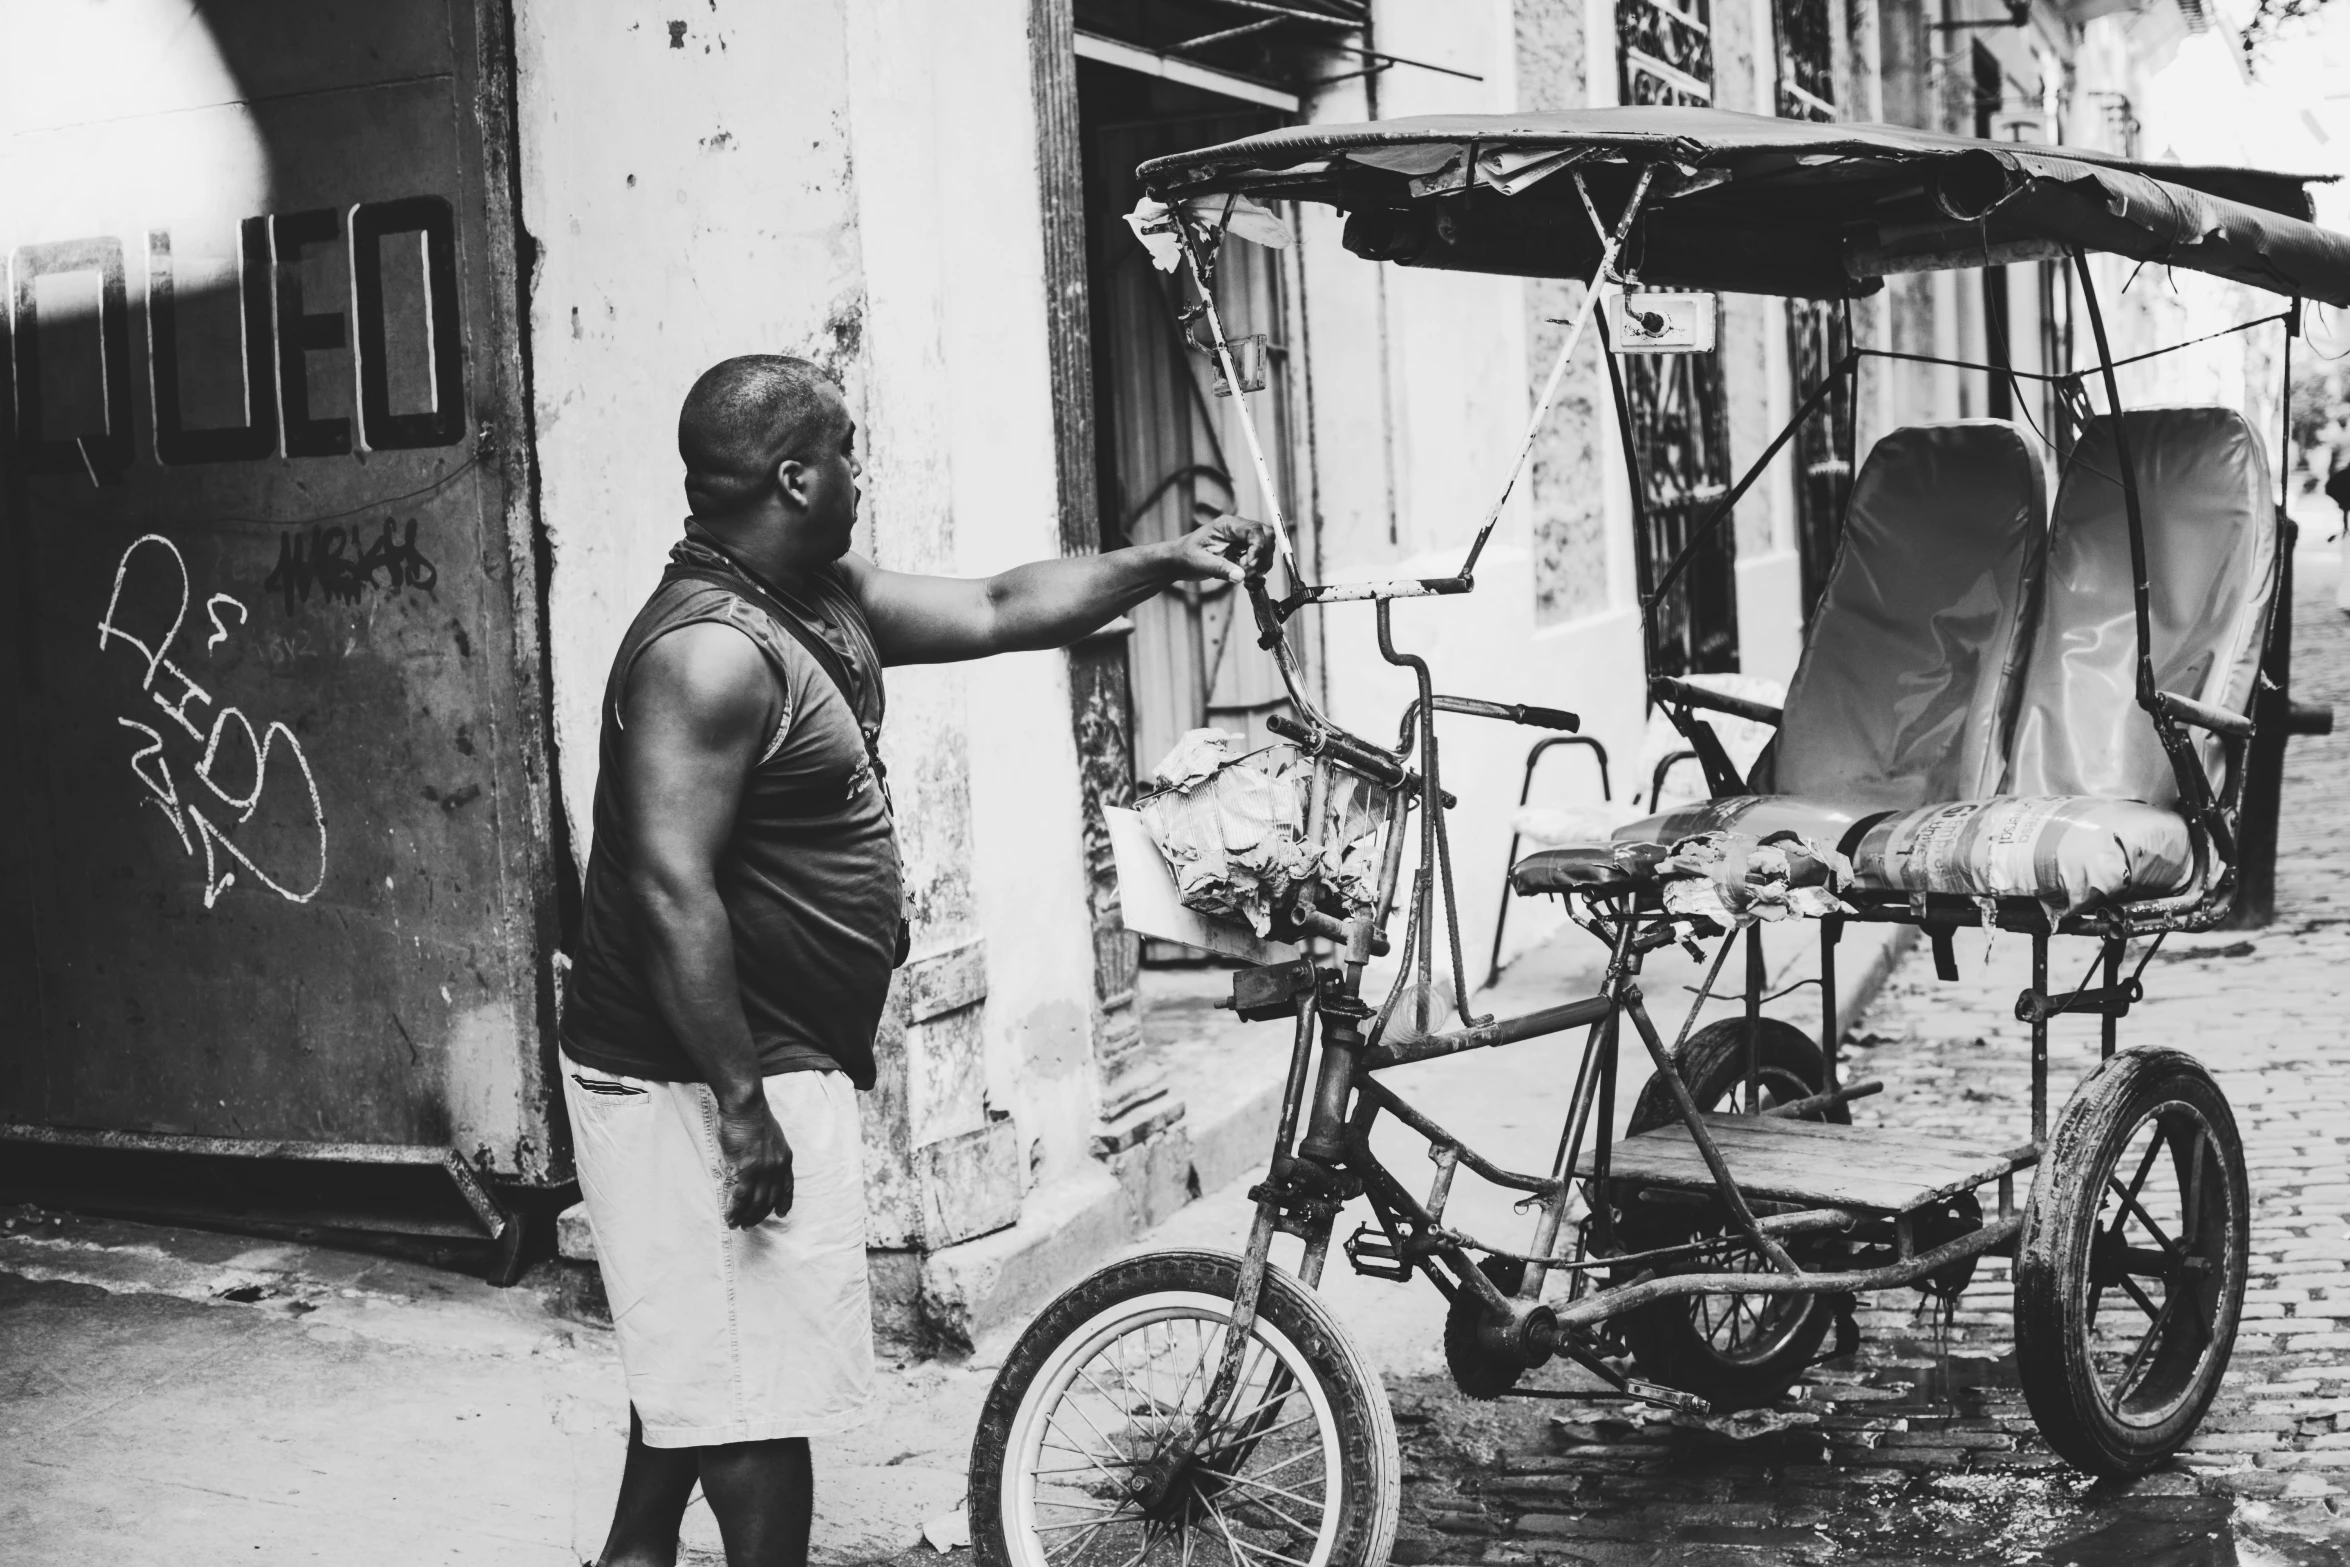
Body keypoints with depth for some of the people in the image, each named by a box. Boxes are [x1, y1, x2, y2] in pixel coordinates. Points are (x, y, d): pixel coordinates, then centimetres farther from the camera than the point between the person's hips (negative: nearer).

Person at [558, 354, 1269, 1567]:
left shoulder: (822, 603, 8)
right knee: (759, 1394, -1)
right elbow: (671, 890, -26)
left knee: (694, 1367, 23)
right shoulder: (712, 649, -22)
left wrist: (1163, 561, 18)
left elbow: (993, 612, 19)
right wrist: (743, 1109, -25)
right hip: (705, 1085, -10)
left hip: (756, 1067, 10)